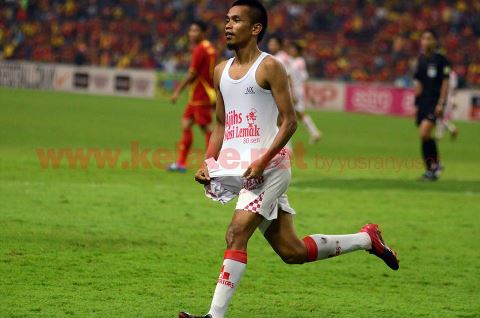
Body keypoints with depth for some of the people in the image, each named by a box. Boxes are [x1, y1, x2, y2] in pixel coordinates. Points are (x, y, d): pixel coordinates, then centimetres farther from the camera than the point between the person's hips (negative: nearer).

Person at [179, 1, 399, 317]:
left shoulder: (270, 67, -7)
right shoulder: (221, 71, 15)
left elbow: (290, 122, -11)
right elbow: (222, 125, 23)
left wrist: (263, 160, -21)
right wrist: (208, 162, 8)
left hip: (268, 167, -7)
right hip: (237, 168, 7)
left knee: (237, 234, -20)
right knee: (291, 251, 8)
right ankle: (367, 238, 26)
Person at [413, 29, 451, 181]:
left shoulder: (441, 60, -6)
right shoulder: (421, 59, 12)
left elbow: (445, 83, -7)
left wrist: (441, 103, -14)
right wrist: (416, 103, 16)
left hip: (435, 101, -7)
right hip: (422, 101, 7)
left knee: (424, 133, -21)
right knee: (423, 136, 6)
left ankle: (435, 165, -6)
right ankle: (430, 170, 17)